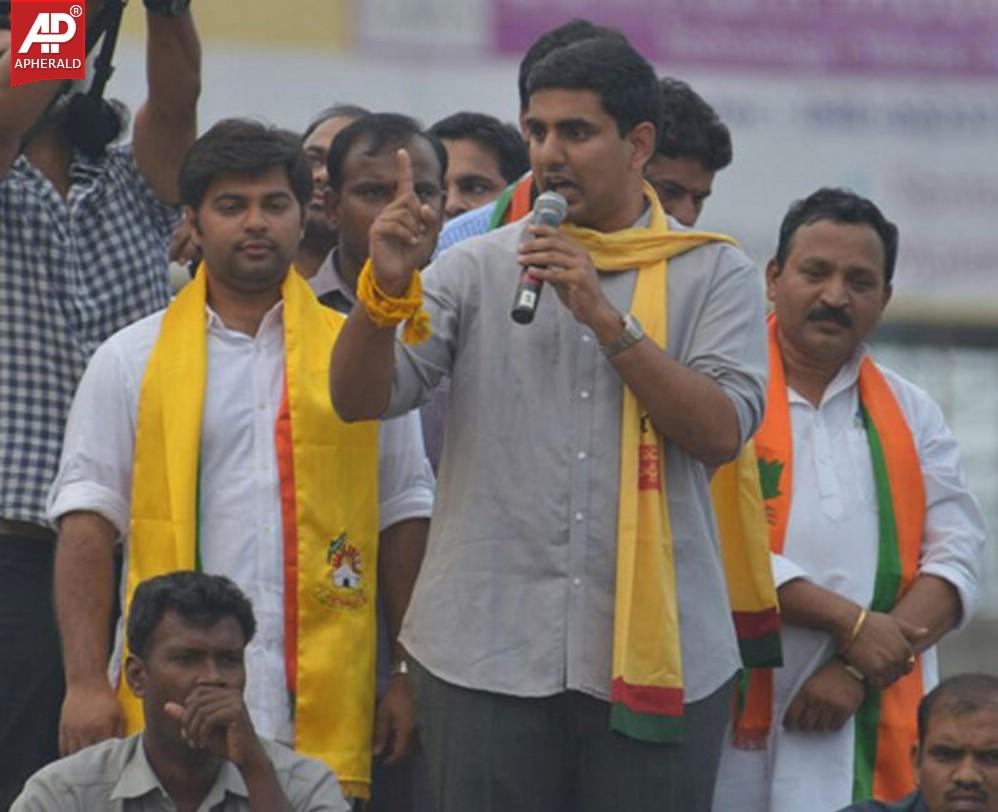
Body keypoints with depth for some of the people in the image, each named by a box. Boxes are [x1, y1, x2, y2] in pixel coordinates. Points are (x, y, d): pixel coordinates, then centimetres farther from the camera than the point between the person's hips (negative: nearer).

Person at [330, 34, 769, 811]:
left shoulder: (714, 274, 5)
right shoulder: (478, 268, 8)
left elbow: (722, 431, -7)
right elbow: (360, 399, 1)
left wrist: (606, 318, -14)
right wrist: (387, 289, -17)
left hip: (654, 653, -1)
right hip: (488, 650, 1)